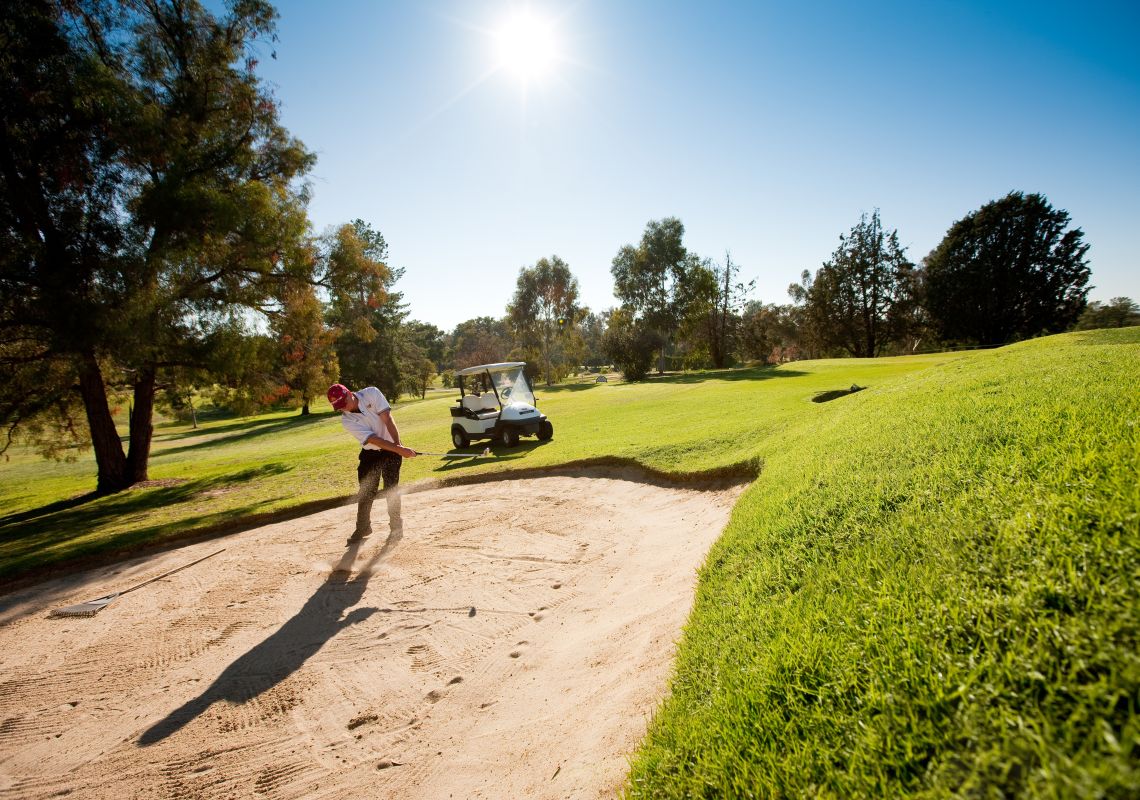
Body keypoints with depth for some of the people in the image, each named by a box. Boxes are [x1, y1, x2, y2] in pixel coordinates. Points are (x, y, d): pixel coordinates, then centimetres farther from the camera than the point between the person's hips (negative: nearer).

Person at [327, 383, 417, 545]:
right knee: (366, 492, 6)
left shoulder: (371, 393, -16)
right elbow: (373, 439, -25)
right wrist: (399, 450, -34)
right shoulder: (347, 420, -16)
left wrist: (398, 445, -31)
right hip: (370, 454, 2)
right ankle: (363, 528, 24)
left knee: (391, 489, -2)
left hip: (392, 450, -2)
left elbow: (387, 419, -20)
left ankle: (396, 524, 16)